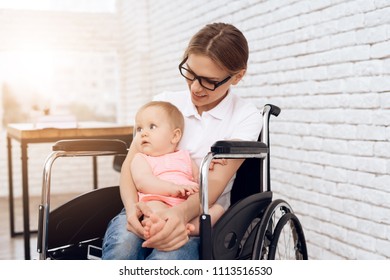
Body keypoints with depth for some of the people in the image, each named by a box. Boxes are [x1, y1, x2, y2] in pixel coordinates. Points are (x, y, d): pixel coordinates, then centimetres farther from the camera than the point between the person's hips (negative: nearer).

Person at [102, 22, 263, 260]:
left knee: (168, 256, -37)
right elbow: (131, 162, 1)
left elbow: (216, 182, -11)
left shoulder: (246, 116, 0)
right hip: (147, 210, 2)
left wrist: (182, 212, -33)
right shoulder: (164, 103, 7)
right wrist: (132, 206, -21)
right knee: (122, 245, -35)